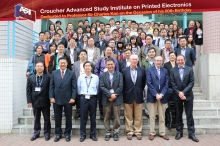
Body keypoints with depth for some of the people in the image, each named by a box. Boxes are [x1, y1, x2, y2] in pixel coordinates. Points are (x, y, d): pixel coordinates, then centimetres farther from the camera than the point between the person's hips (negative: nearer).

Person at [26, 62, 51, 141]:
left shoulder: (48, 77, -2)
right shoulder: (30, 78, 5)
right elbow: (28, 90, 4)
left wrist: (50, 99, -10)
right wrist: (29, 101, -3)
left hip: (45, 101, -2)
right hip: (35, 101, 2)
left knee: (46, 118, 7)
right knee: (36, 119, 13)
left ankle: (47, 133, 20)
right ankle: (36, 133, 26)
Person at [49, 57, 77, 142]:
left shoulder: (72, 74, 1)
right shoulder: (54, 73, 7)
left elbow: (74, 87, -3)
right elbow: (51, 86, 4)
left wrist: (73, 98, -11)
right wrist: (51, 97, -4)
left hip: (68, 99, -1)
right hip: (56, 99, 2)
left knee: (68, 117, 8)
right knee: (57, 117, 10)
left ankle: (67, 134, 23)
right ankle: (58, 134, 25)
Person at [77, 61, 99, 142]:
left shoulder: (96, 77, 0)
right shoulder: (80, 77, 1)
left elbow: (97, 89, 7)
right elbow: (78, 89, 7)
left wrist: (94, 96, 8)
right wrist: (82, 96, 9)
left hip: (93, 98, 1)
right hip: (83, 98, 0)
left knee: (93, 117, 9)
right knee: (83, 117, 6)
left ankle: (92, 134, 23)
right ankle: (83, 135, 19)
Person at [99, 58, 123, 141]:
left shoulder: (119, 74, 5)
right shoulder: (102, 75, 6)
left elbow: (120, 86, -4)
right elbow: (102, 87, -5)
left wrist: (114, 95, -13)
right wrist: (110, 95, -16)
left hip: (117, 99, 0)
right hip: (106, 99, 1)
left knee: (117, 117, 5)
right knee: (107, 117, 8)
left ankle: (116, 133, 18)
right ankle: (108, 133, 20)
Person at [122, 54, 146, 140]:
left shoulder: (142, 70, 2)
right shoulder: (124, 70, -1)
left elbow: (144, 82, 10)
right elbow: (122, 83, 4)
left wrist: (140, 91, 8)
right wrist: (125, 93, 4)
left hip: (138, 96, 1)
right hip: (128, 96, -1)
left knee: (138, 116, 8)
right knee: (128, 116, 8)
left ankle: (138, 132, 20)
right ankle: (129, 132, 19)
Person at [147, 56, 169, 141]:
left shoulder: (165, 71, 9)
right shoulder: (149, 70, 0)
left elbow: (166, 84, 3)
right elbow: (149, 83, -8)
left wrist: (161, 94, -10)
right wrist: (156, 94, -14)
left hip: (162, 96, 3)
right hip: (152, 96, -2)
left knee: (162, 116, 10)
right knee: (152, 116, 5)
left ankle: (162, 133, 21)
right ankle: (152, 133, 15)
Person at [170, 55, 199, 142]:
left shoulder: (190, 69, 1)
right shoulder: (173, 70, 3)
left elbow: (191, 82, -6)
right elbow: (173, 83, -2)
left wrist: (183, 92, -15)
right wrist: (179, 93, -13)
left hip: (188, 95, -1)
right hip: (177, 96, 1)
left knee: (189, 115, 2)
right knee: (178, 115, 9)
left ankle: (191, 133, 11)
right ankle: (179, 132, 20)